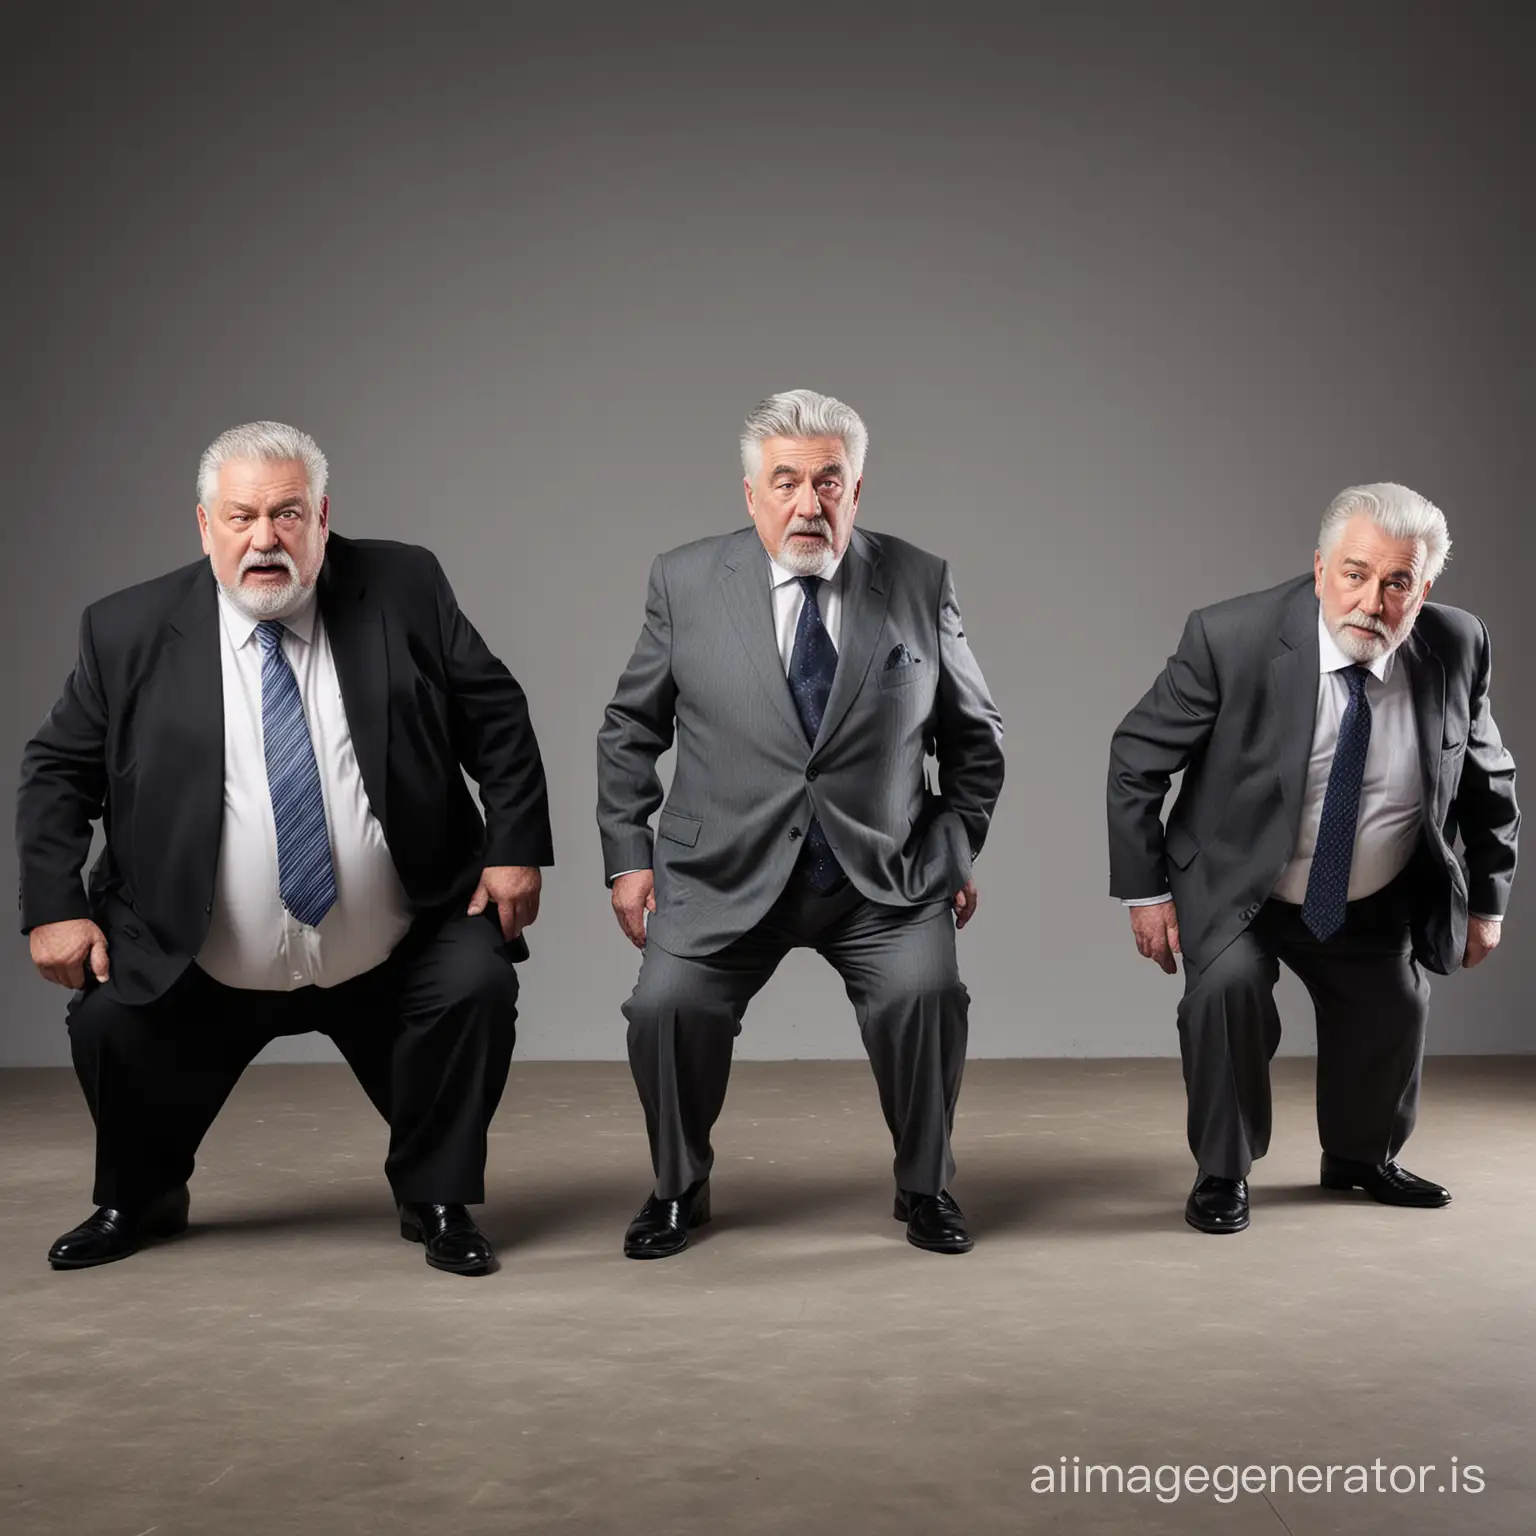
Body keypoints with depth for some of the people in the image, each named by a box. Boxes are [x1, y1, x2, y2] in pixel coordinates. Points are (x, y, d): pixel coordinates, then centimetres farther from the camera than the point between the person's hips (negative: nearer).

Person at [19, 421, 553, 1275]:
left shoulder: (404, 590, -6)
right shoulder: (129, 633, -6)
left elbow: (498, 717, 0)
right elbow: (59, 769, 1)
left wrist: (515, 848, -7)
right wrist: (54, 906, -8)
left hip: (397, 956, -1)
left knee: (479, 988, -19)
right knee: (107, 1023, -8)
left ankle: (438, 1203, 7)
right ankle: (139, 1203, 26)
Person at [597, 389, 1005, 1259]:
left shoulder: (921, 585, -1)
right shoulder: (687, 582, -1)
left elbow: (976, 734, 10)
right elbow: (631, 729, 8)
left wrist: (959, 850, 5)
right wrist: (628, 855, 2)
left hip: (884, 875, 0)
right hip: (726, 875, 0)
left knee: (927, 992, -21)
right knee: (668, 1007, -18)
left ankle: (926, 1189, 6)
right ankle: (679, 1190, 10)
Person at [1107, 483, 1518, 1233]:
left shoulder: (1456, 647, -15)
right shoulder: (1232, 637, -26)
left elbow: (1486, 778, 2)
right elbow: (1136, 757, -15)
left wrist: (1487, 898, 7)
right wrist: (1145, 891, -16)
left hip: (1376, 906, 4)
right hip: (1234, 889, -4)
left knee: (1392, 1014, 13)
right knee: (1229, 984, -26)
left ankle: (1361, 1157, 45)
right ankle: (1222, 1174, -3)